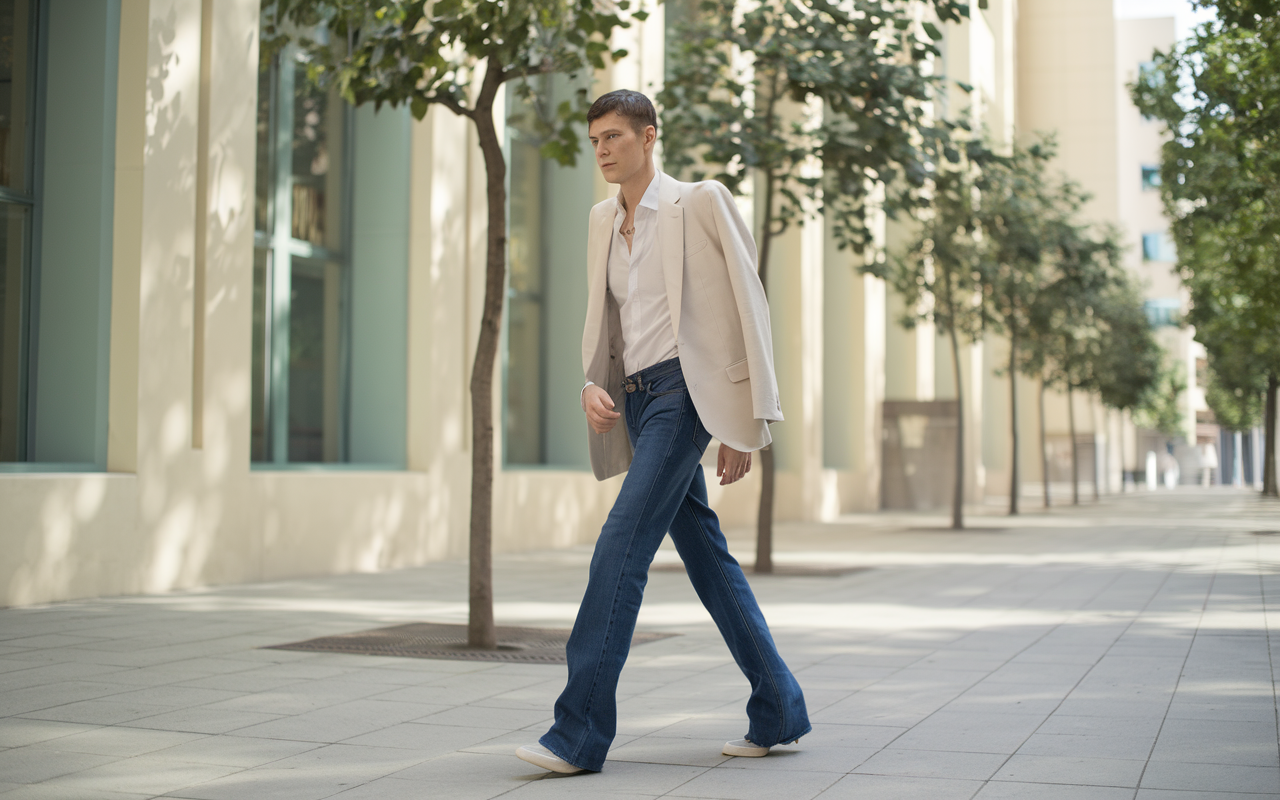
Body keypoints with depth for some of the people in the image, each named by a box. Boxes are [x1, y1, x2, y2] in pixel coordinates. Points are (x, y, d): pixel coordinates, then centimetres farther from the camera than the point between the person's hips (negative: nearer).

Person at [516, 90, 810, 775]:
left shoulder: (700, 204, -4)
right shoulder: (603, 221, 16)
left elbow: (747, 308, -6)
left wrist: (745, 427, -10)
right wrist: (593, 385, 0)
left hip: (683, 391, -8)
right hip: (635, 401, 8)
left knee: (621, 548, -16)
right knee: (705, 556, 11)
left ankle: (581, 731, -14)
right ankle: (778, 712, 21)